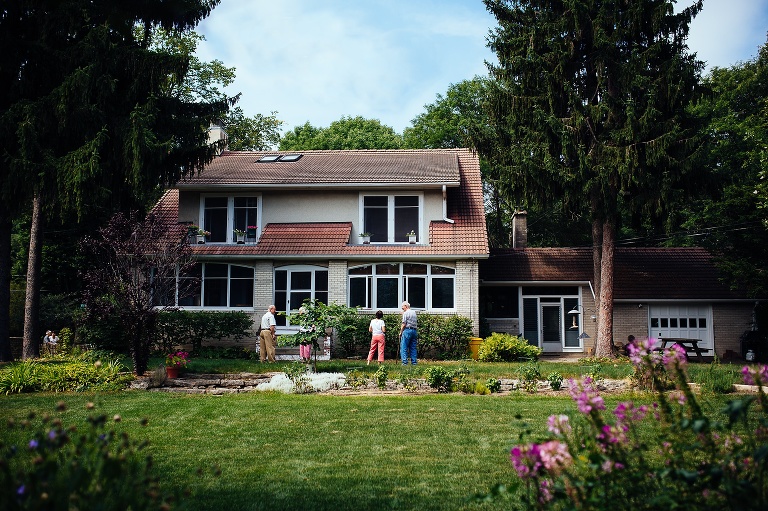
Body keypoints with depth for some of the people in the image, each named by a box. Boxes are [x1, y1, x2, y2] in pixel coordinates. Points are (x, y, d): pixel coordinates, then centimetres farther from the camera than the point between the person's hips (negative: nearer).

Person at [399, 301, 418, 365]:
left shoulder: (406, 313, -6)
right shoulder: (414, 312, 17)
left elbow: (404, 324, -9)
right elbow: (415, 322, 16)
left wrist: (401, 332, -2)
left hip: (407, 330, -7)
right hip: (414, 330, 7)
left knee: (404, 347, -4)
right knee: (413, 347, 9)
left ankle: (405, 362, -10)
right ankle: (414, 362, 8)